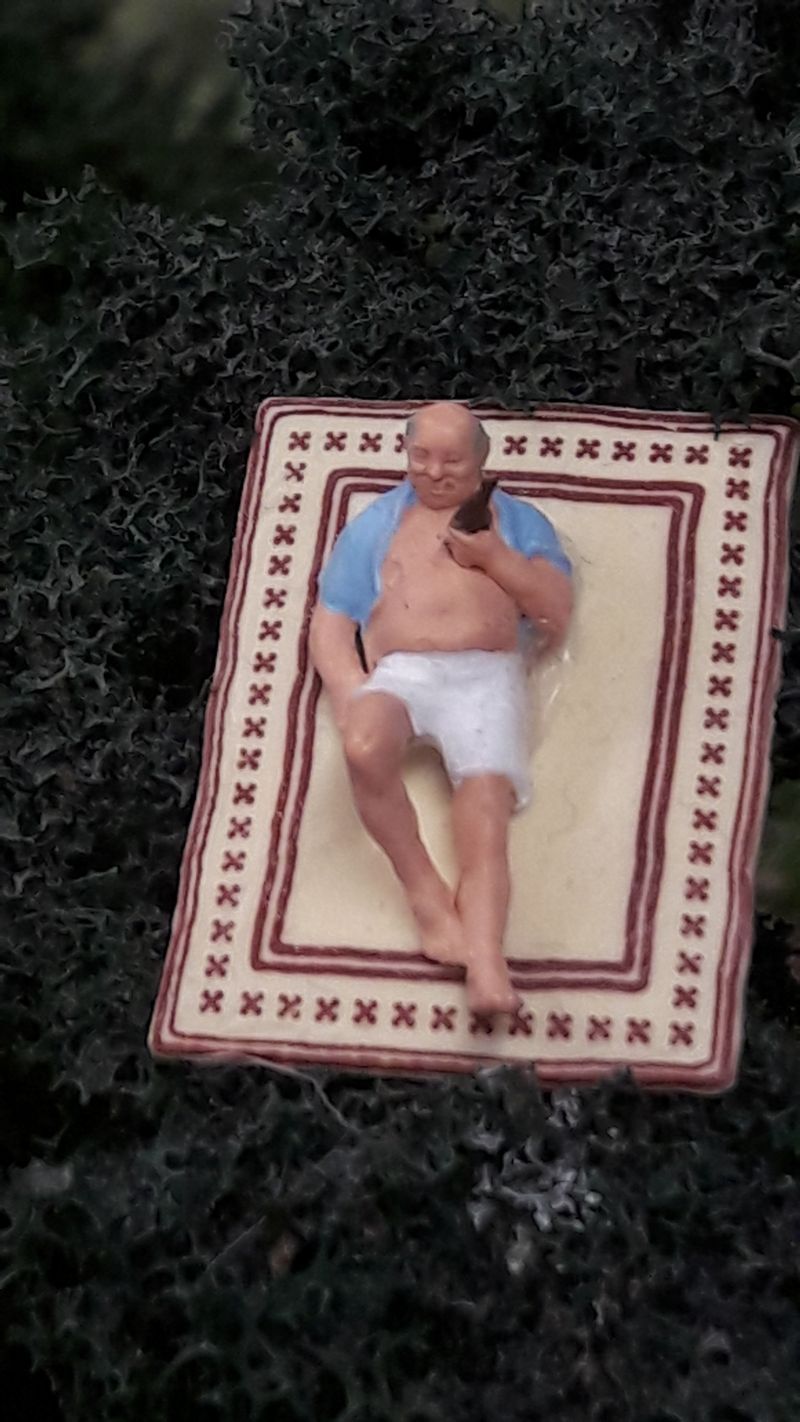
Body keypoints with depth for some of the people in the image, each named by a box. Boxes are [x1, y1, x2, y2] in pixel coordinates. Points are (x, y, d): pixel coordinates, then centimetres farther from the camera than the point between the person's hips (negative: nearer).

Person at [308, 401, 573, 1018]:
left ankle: (485, 965, -48)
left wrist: (492, 556, 0)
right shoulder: (374, 524, 26)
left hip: (486, 676, -1)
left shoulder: (517, 520, 25)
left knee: (486, 825, -27)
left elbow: (559, 608, 13)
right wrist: (351, 693, -4)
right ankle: (427, 893, -23)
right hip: (398, 673, 1)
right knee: (365, 748, -38)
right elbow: (329, 625, 17)